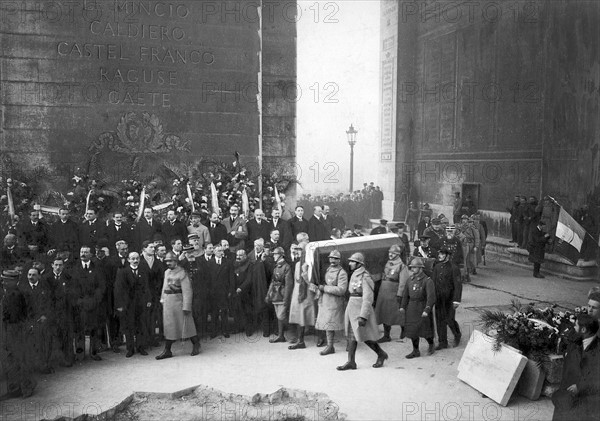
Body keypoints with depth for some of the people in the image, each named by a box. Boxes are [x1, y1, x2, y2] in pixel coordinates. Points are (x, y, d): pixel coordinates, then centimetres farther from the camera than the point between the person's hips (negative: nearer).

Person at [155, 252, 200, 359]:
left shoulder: (182, 273, -15)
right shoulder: (167, 272, 9)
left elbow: (187, 291, -18)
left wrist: (186, 306, -21)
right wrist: (162, 299, 11)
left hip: (178, 301, -7)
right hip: (167, 302, 7)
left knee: (185, 325, 4)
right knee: (168, 326, 9)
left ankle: (196, 345, 22)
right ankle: (167, 351, 15)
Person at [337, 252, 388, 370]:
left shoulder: (365, 277, -18)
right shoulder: (354, 275, 10)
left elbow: (368, 298, -21)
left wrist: (363, 316, -25)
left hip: (361, 309, -9)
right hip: (351, 308, 9)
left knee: (364, 336, 1)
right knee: (351, 335, 8)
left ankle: (381, 354, 21)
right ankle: (351, 362, 12)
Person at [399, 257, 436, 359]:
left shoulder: (427, 281, -13)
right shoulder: (410, 280, 7)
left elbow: (431, 297, -18)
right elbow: (405, 294, 13)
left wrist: (427, 310, -26)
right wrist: (402, 306, 3)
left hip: (422, 308, -5)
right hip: (411, 308, 5)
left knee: (425, 330, 5)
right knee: (412, 330, 7)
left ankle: (431, 346, 33)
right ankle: (416, 351, 19)